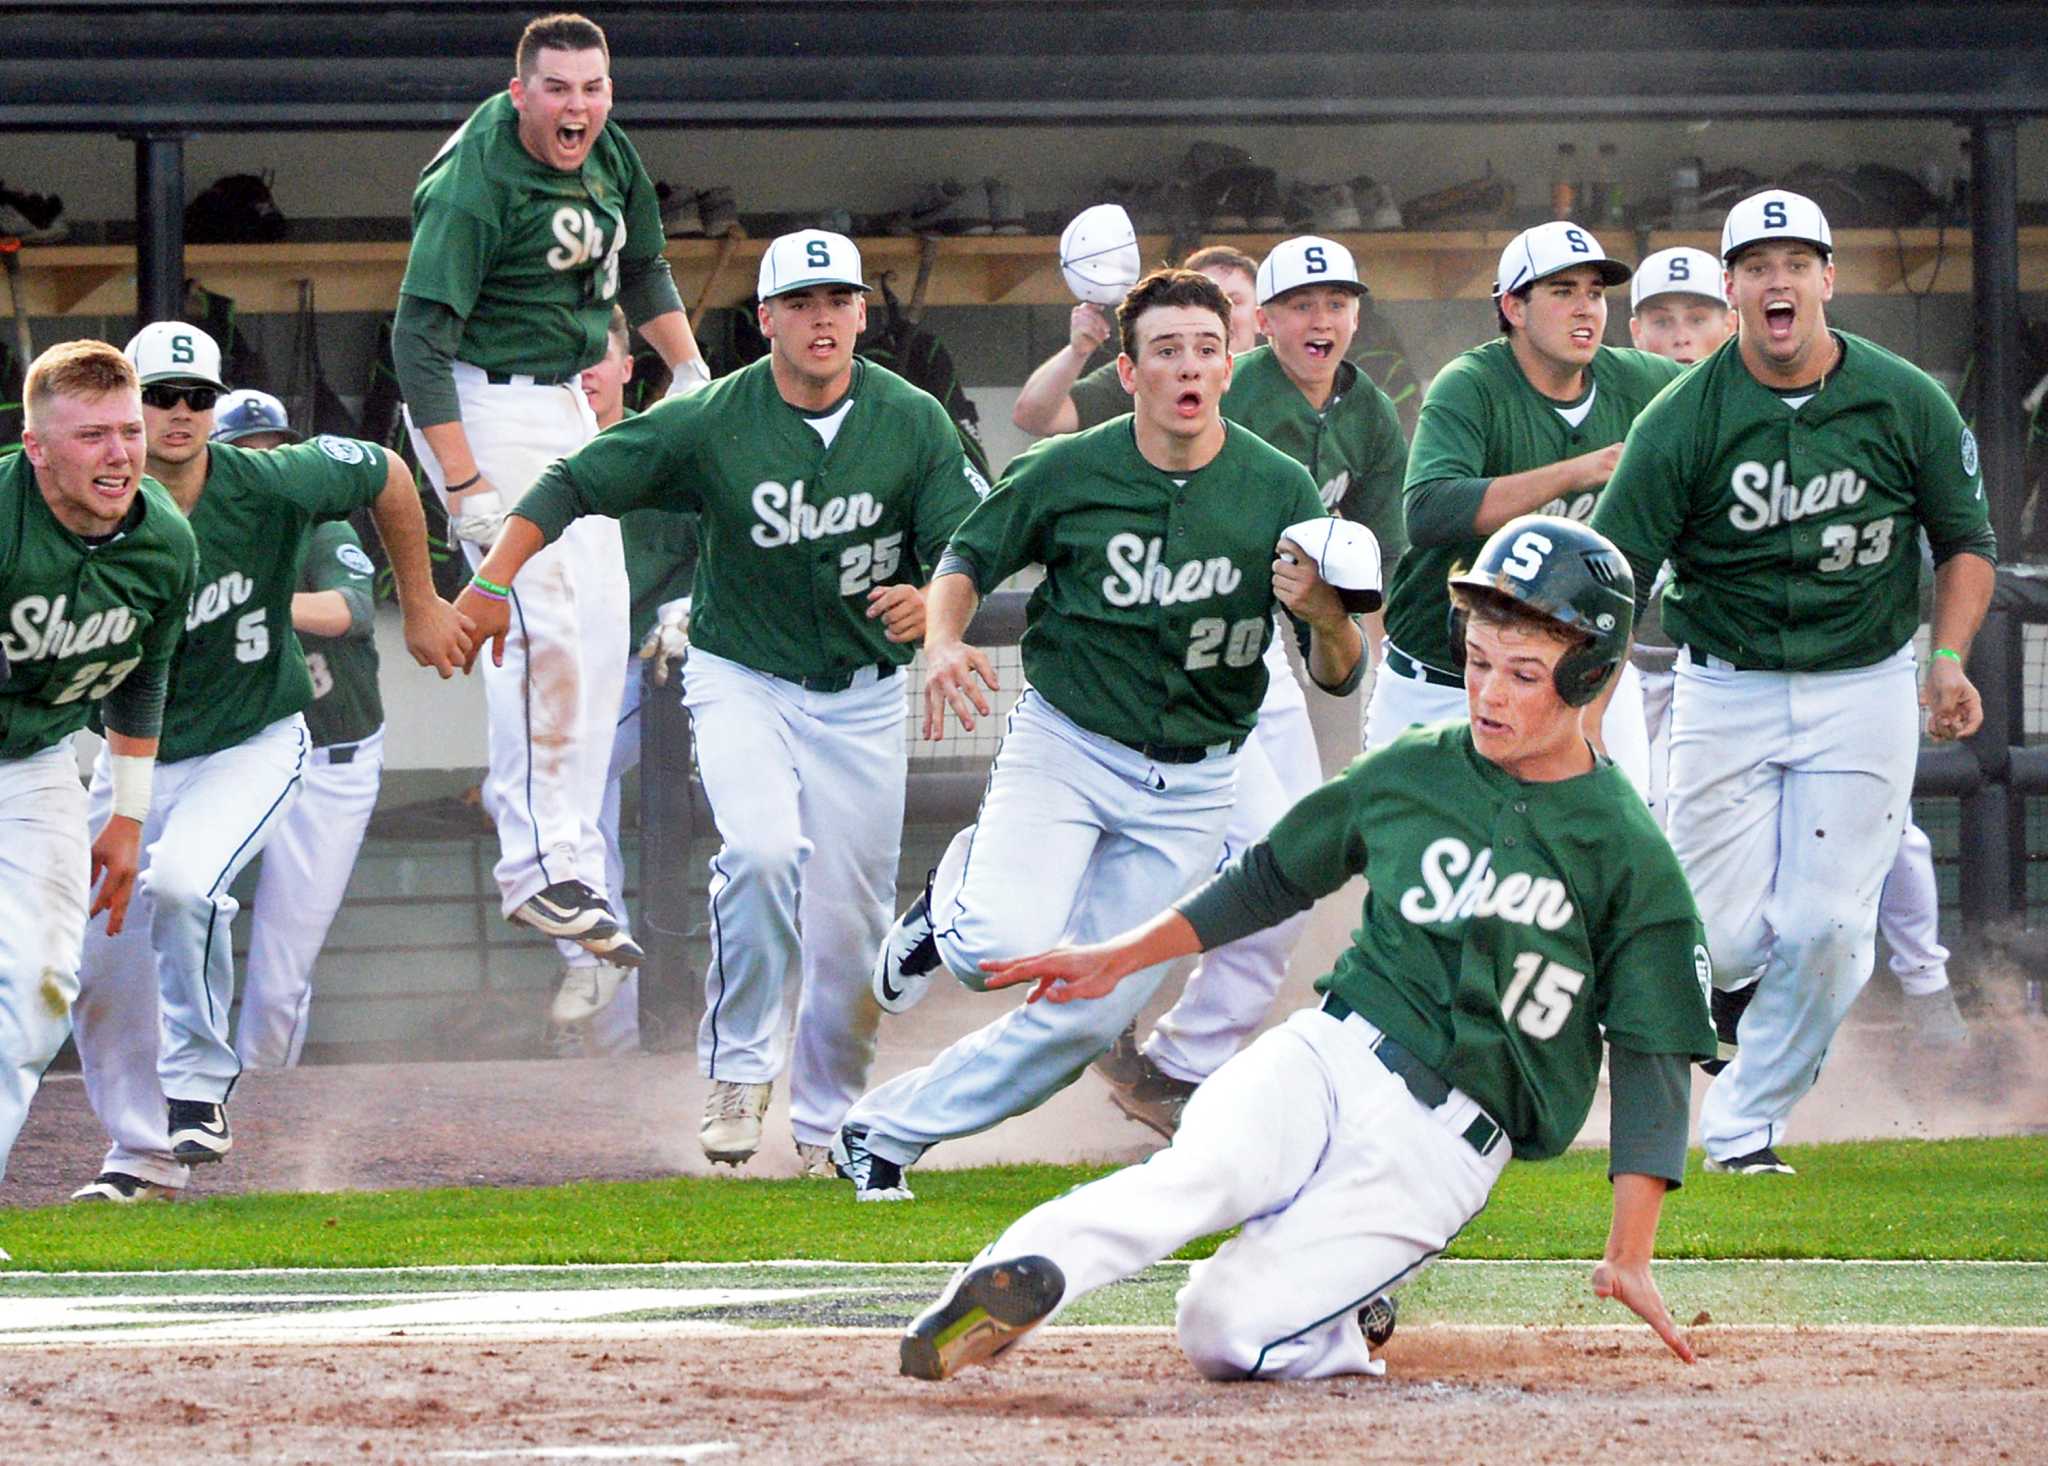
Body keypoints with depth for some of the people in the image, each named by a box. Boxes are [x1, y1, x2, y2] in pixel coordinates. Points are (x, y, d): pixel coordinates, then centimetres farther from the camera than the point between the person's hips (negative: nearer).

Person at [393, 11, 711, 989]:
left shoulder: (606, 155, 2)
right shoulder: (474, 187, -23)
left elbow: (639, 267, 21)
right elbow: (419, 340, -25)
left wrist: (691, 374, 16)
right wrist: (464, 485, -29)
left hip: (565, 402, 9)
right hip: (482, 405, -9)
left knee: (600, 618, 8)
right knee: (545, 619, -16)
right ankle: (541, 865, -14)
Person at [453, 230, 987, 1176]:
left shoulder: (914, 424, -7)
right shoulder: (712, 423, -12)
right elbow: (575, 485, -9)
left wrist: (936, 598, -32)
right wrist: (492, 585, -18)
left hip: (861, 696, 2)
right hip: (742, 676, -2)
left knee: (851, 927, 3)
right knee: (764, 850, -30)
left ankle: (825, 1124, 23)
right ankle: (738, 1067, -13)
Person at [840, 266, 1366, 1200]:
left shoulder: (1279, 492, -7)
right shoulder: (1067, 473, -9)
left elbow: (1339, 676, -4)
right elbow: (969, 558, 7)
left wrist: (1324, 615, -27)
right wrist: (943, 642, -13)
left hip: (1191, 786, 2)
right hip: (1063, 746, -2)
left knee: (1088, 1017, 1)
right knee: (1006, 948, -26)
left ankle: (891, 1128, 21)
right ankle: (957, 898, 12)